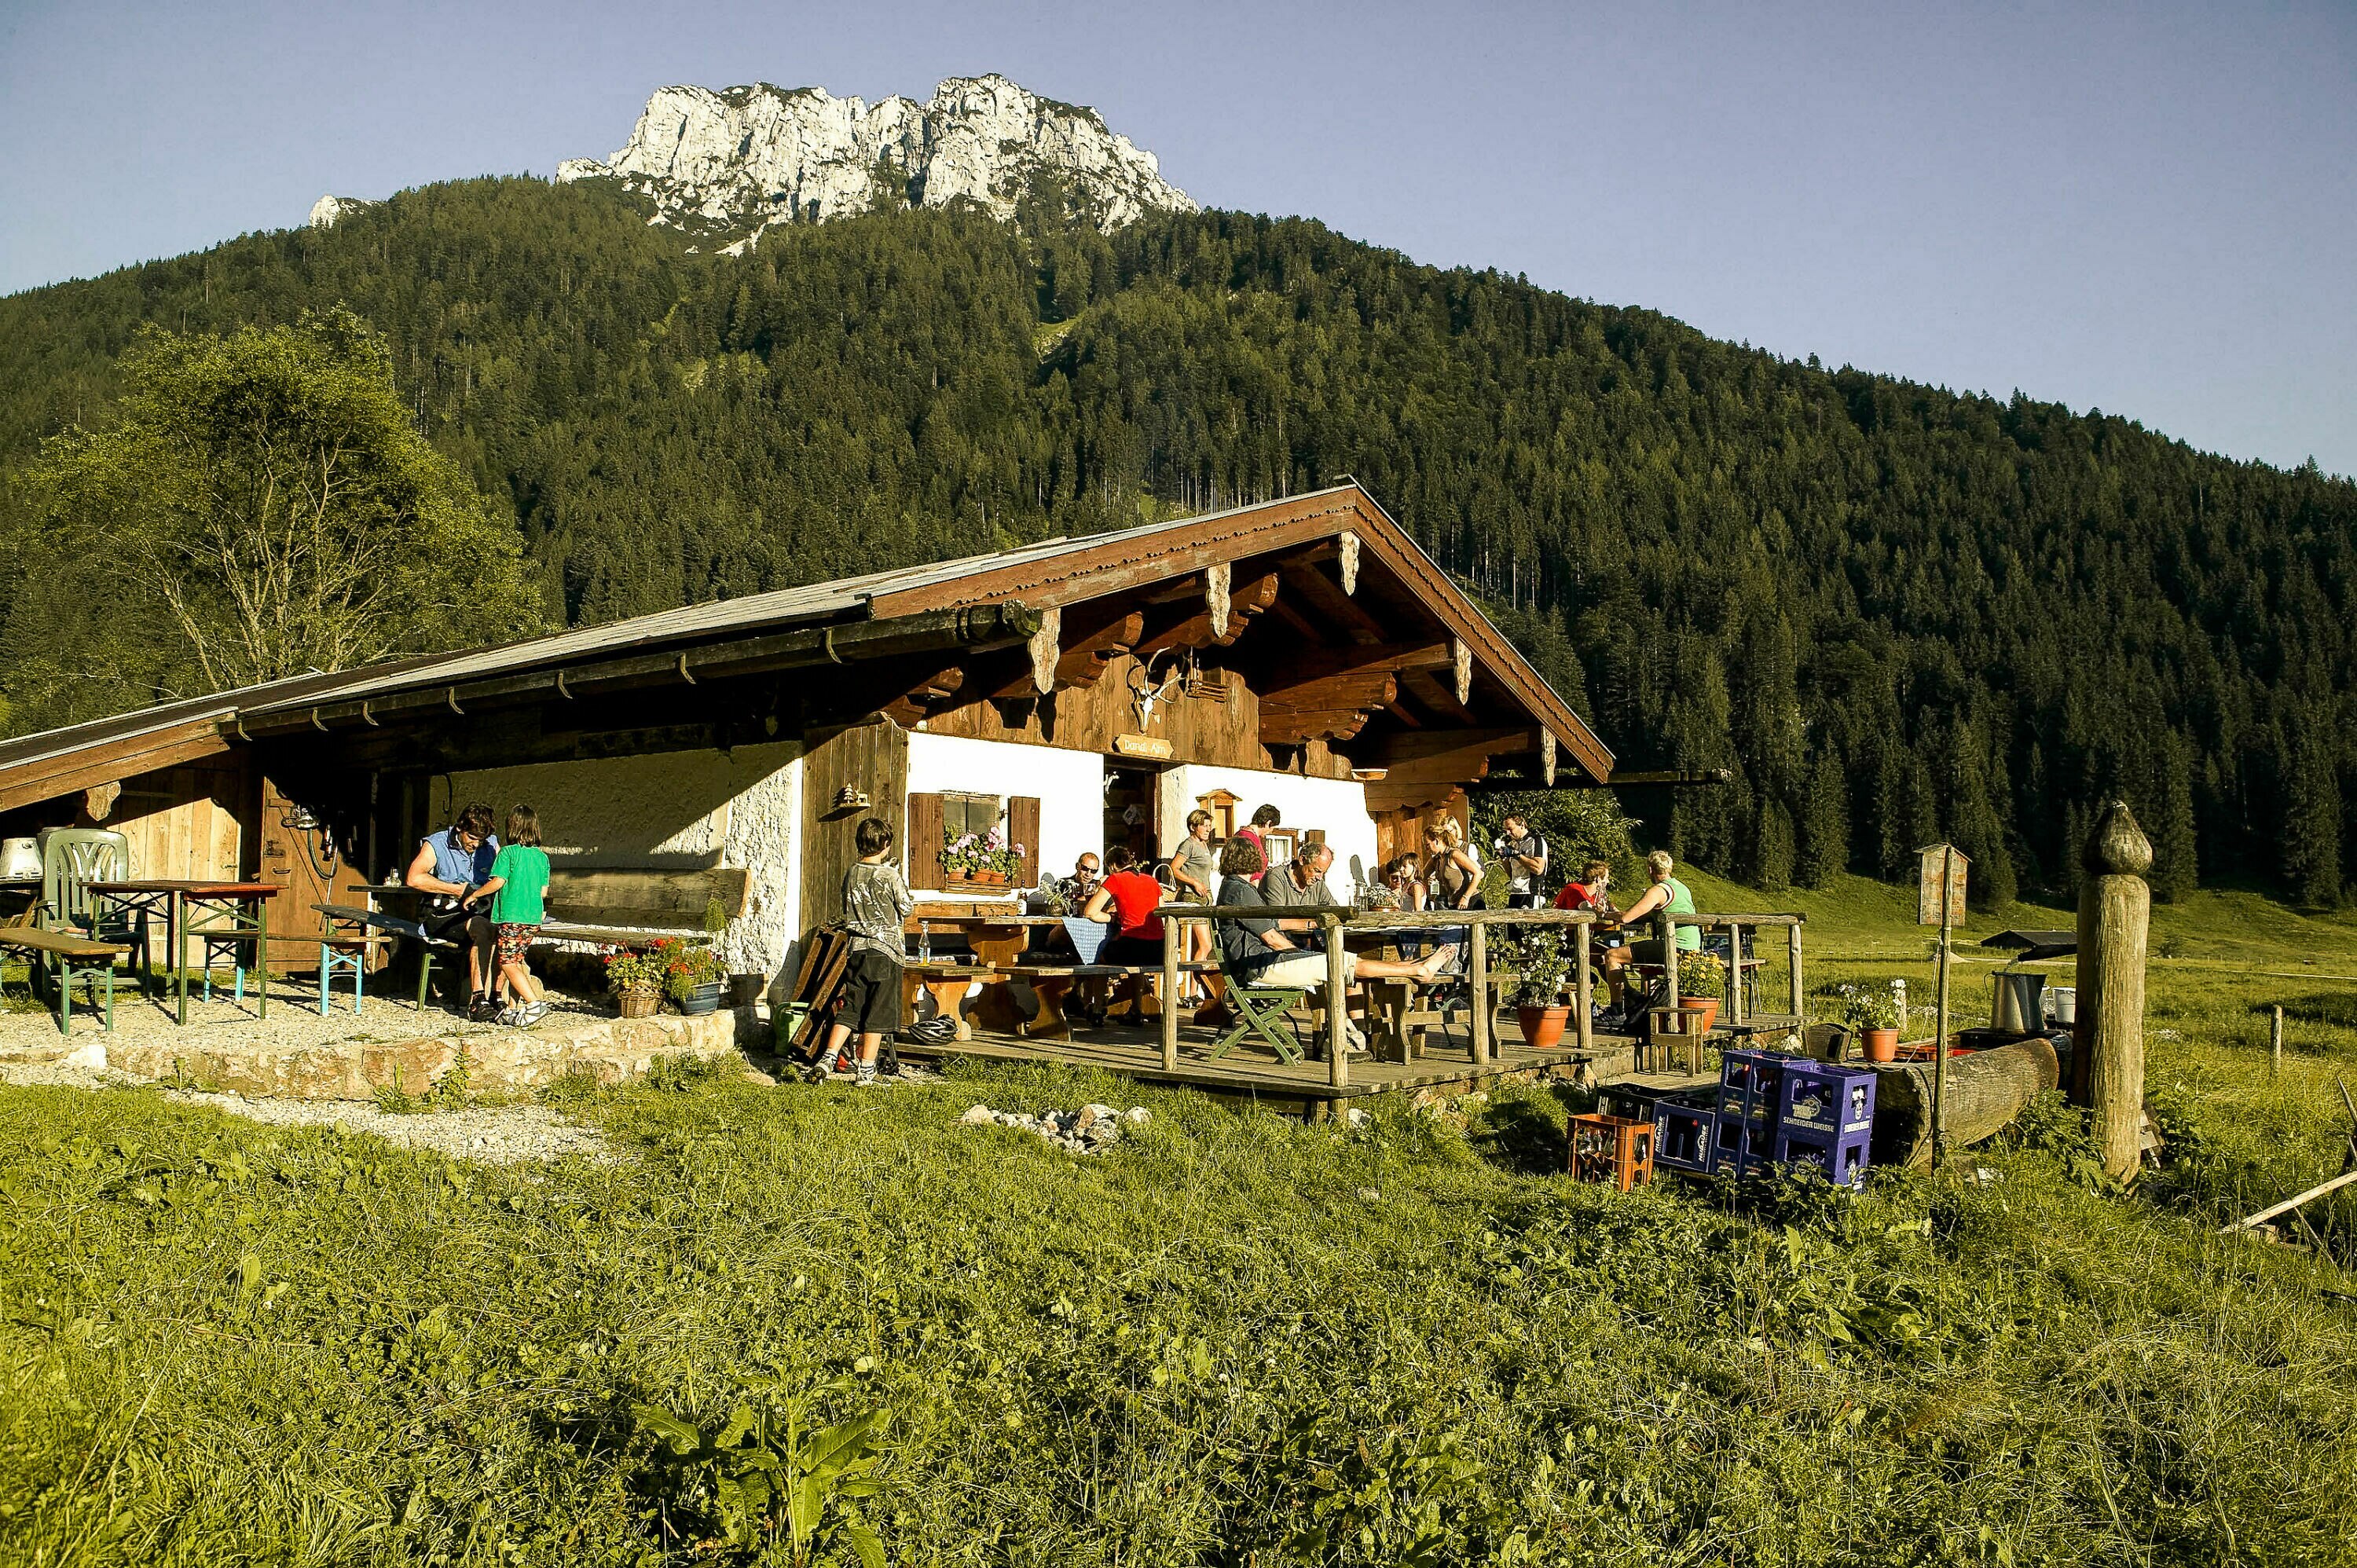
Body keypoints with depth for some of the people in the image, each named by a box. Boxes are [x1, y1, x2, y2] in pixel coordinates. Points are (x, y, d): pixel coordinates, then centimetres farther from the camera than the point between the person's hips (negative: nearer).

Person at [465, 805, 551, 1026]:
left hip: (510, 917, -6)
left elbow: (497, 882, -12)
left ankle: (534, 1004, -15)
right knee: (518, 963, 14)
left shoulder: (508, 852, -6)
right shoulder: (542, 856, 10)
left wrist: (474, 895, 3)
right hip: (534, 918, 6)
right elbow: (544, 891, 11)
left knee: (508, 964, -3)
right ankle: (514, 1009, 14)